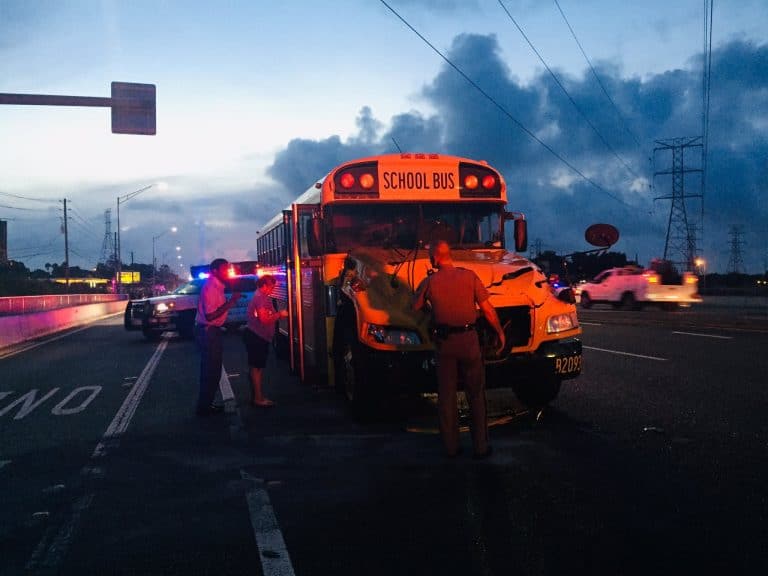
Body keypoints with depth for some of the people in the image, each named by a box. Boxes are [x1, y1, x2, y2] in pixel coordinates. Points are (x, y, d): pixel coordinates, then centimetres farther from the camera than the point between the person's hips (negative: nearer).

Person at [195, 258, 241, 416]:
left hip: (213, 331, 10)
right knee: (210, 371, -3)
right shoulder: (210, 287, -19)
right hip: (207, 331, -10)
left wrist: (231, 300, 9)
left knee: (213, 370, 16)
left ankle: (207, 404, 26)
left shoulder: (217, 286, 11)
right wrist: (230, 302, -24)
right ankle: (204, 407, 5)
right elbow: (210, 315, -26)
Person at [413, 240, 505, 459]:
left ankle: (450, 446, 17)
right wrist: (500, 332, 6)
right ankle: (480, 446, 15)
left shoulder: (430, 282, -5)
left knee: (446, 395, 11)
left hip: (444, 342, 1)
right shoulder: (469, 276, -6)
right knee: (476, 395, 11)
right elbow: (487, 309, -5)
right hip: (468, 340, 0)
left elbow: (415, 307, 6)